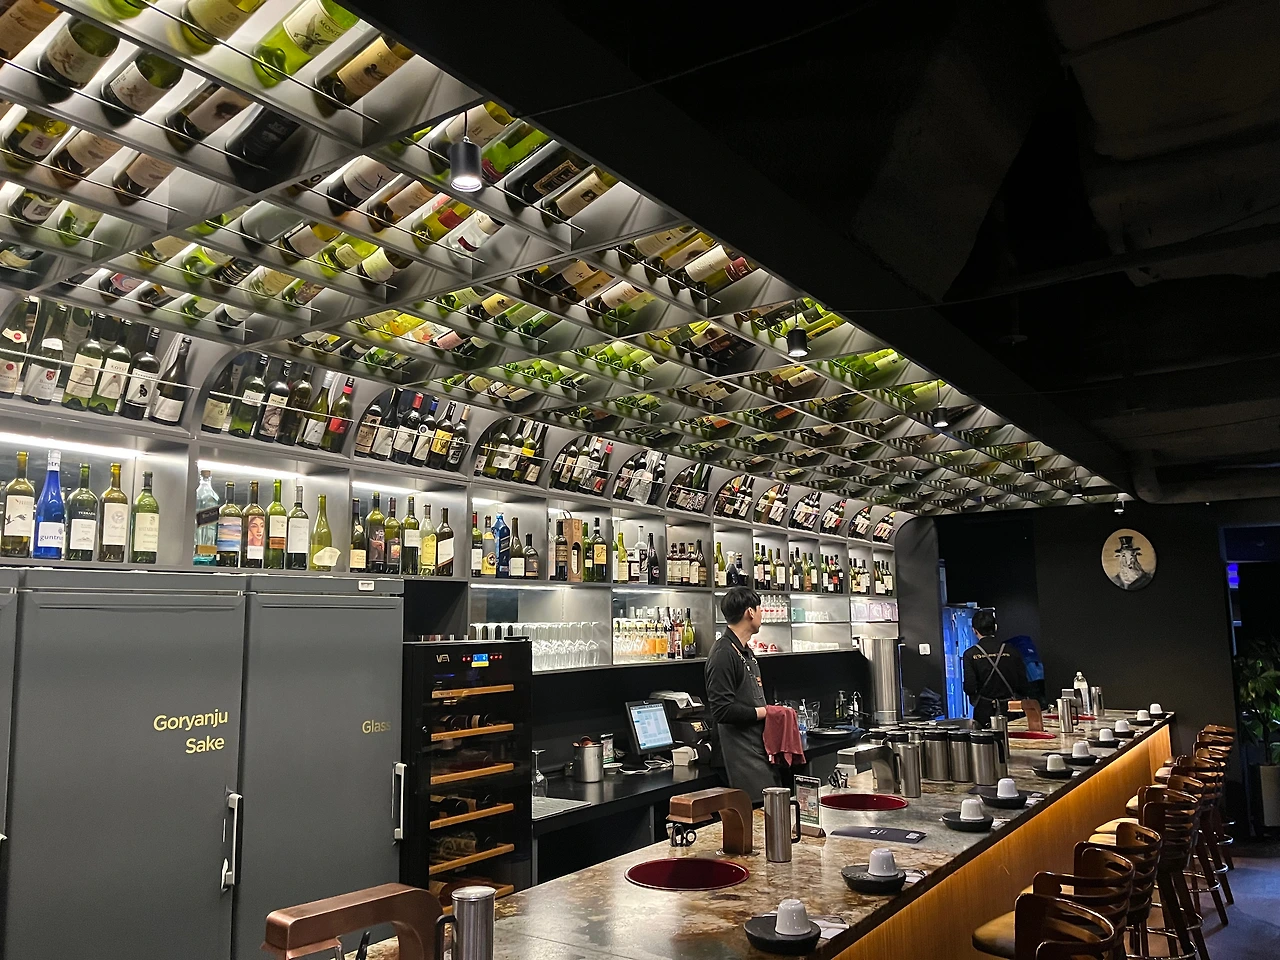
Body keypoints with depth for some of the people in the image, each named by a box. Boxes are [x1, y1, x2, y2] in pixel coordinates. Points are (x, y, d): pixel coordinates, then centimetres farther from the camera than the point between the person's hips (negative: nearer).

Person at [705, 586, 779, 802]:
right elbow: (722, 710, -22)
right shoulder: (724, 654, -16)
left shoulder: (747, 652, 18)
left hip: (761, 749, 10)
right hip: (743, 754, -10)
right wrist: (764, 712, -13)